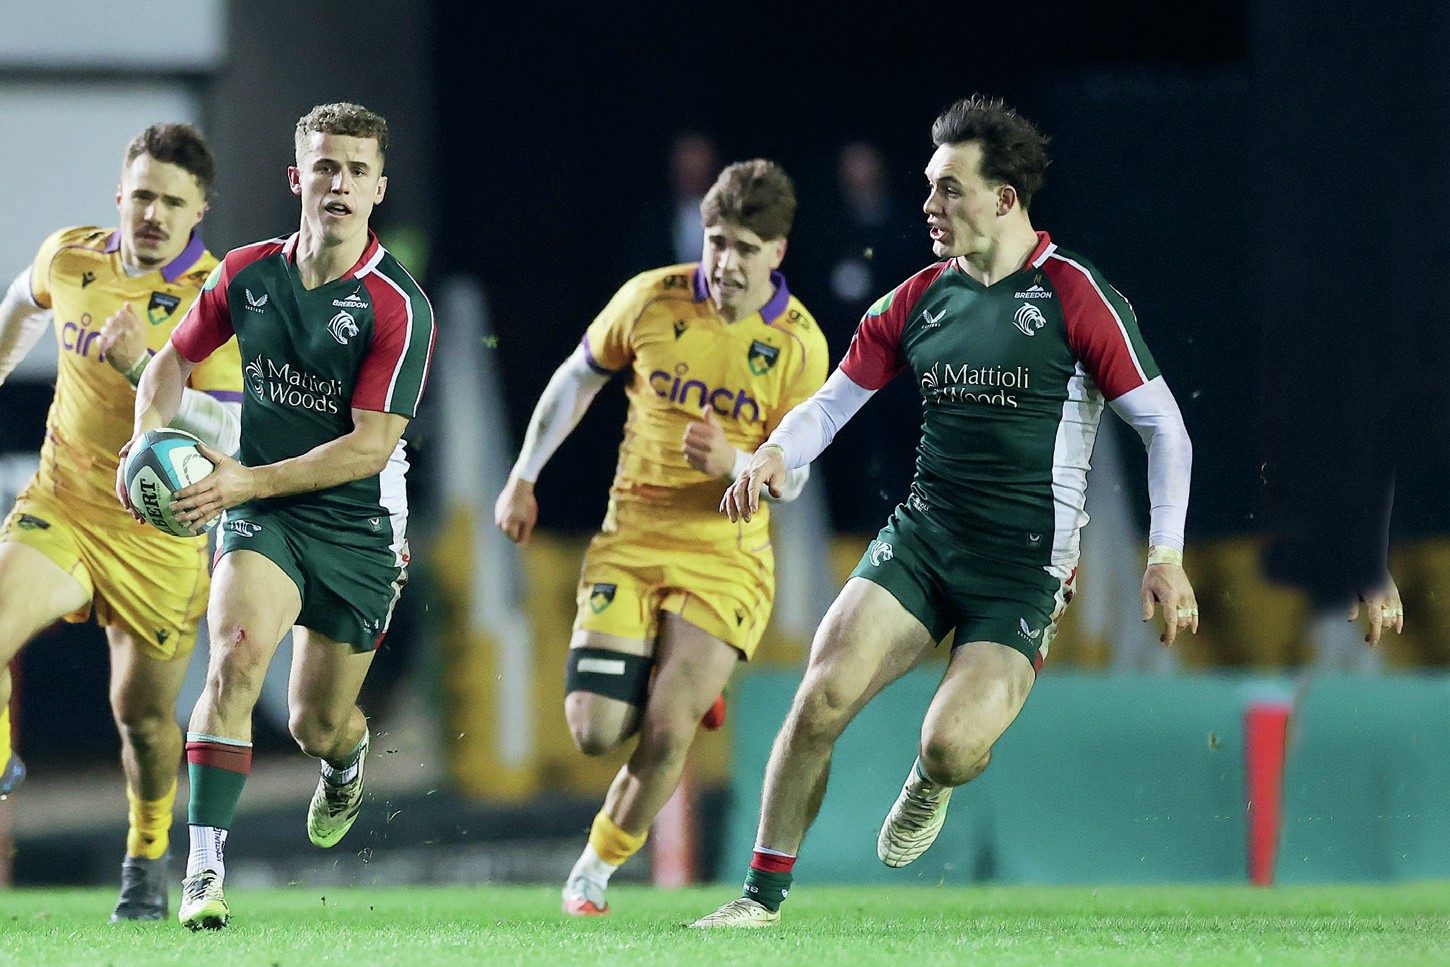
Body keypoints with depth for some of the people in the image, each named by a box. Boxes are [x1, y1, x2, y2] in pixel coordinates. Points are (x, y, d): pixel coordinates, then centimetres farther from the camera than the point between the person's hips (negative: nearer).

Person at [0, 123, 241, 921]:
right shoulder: (68, 258, -3)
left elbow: (226, 435, -22)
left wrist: (142, 366, -32)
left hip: (162, 536, -2)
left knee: (143, 714, 8)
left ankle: (147, 855, 33)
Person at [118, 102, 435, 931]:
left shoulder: (398, 305, -17)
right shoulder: (248, 273, -2)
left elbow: (372, 444, -20)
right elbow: (176, 360, 14)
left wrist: (249, 481, -27)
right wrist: (150, 435, -6)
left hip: (359, 528, -2)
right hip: (262, 515, 2)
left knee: (317, 725, 9)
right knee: (237, 654, -26)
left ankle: (347, 756, 50)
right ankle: (206, 866, -26)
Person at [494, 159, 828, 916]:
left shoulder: (799, 344, -7)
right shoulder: (652, 300, -5)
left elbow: (791, 478, -4)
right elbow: (577, 378, 13)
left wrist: (732, 462, -26)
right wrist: (522, 480, 13)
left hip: (724, 559, -1)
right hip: (630, 541, 1)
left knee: (666, 733, -16)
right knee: (595, 732, -10)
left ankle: (595, 871, 11)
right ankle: (681, 687, 27)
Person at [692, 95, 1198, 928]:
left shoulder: (1075, 296, -9)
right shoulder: (921, 298, 7)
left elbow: (1163, 426, -6)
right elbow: (835, 401, 14)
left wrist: (1167, 557, -13)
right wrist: (776, 454, -7)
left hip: (1025, 562, -4)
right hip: (923, 536, 4)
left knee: (952, 748, -21)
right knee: (823, 696, -14)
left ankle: (933, 781, 19)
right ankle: (765, 892, -1)